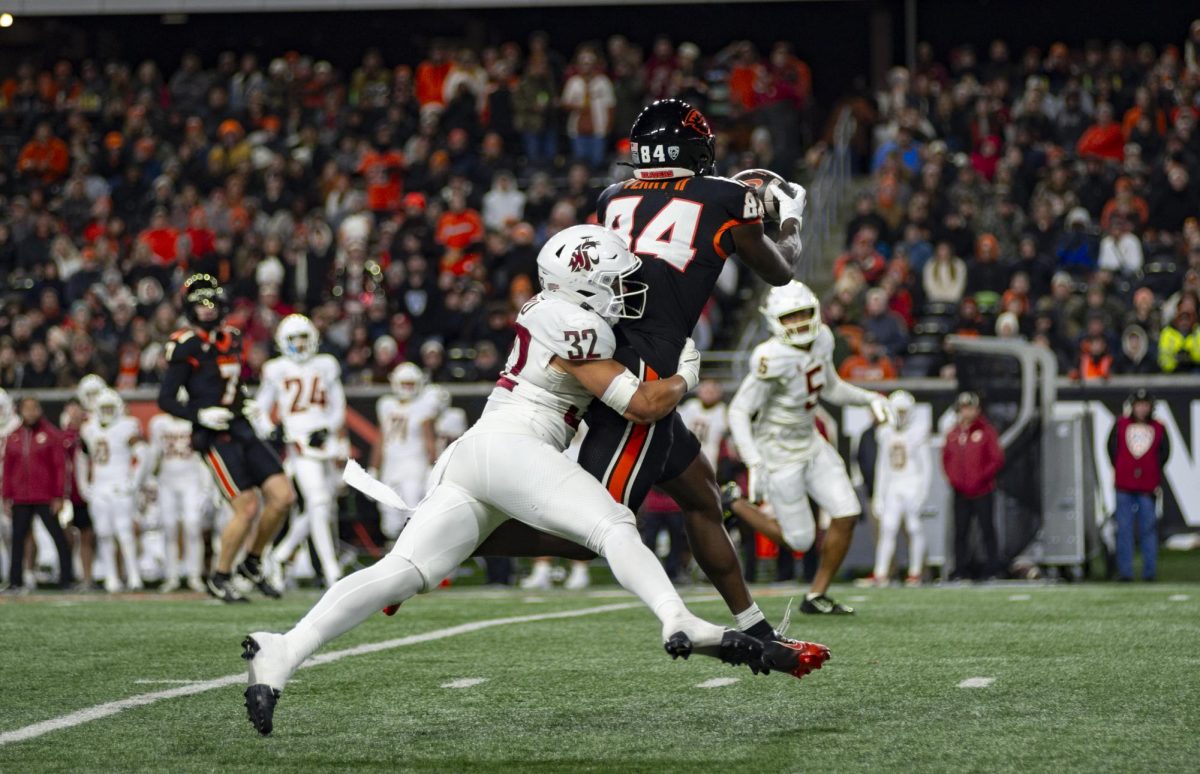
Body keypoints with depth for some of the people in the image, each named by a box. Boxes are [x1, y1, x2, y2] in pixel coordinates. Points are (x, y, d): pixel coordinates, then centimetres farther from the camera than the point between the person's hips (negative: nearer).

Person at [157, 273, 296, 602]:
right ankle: (220, 578, 6)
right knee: (247, 508, -12)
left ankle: (253, 563, 17)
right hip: (215, 437, -7)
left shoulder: (231, 339, 14)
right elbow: (165, 400, -9)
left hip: (242, 430, 7)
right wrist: (200, 415, -20)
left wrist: (246, 404, 12)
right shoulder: (186, 346, -9)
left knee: (283, 497, -1)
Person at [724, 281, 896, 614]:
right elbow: (738, 412, -26)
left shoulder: (821, 339, -5)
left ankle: (817, 596, 14)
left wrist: (871, 398, -1)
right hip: (779, 454, -7)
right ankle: (732, 505, 22)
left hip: (810, 443, 7)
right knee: (799, 540, 1)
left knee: (847, 515, -1)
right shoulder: (774, 358, -28)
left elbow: (831, 388, 14)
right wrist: (754, 464, -35)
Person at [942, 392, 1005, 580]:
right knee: (960, 531, 5)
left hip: (982, 492, -4)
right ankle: (961, 569, 10)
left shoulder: (986, 431, -2)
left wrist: (982, 477, -12)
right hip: (960, 492, 4)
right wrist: (952, 478, 1)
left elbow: (997, 459, -5)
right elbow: (946, 458, 16)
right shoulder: (953, 434, 10)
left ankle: (991, 568, 1)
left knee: (987, 529, -3)